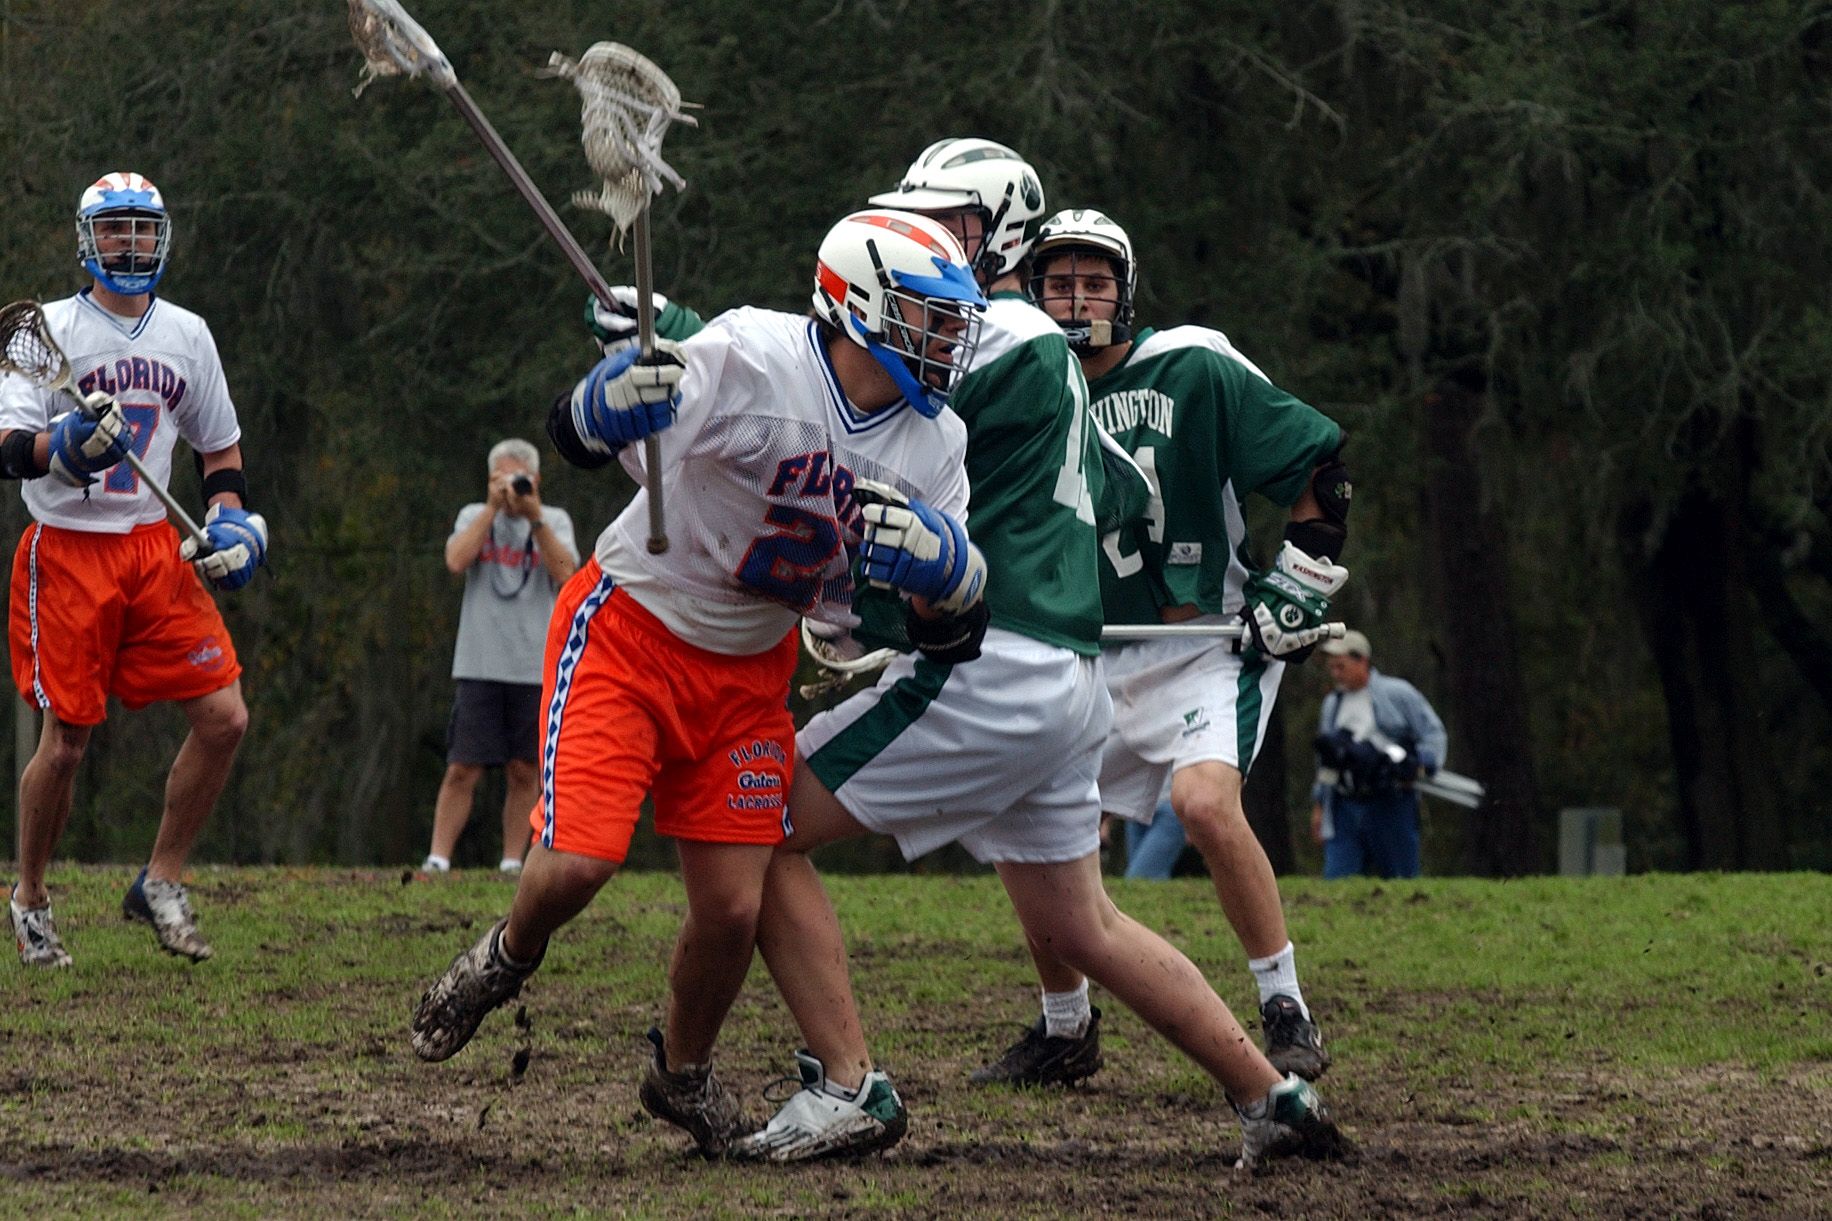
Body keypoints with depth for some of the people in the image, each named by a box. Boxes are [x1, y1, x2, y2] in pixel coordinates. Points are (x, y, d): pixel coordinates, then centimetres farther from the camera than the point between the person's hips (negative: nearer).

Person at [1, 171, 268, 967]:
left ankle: (161, 886, 9)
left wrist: (230, 518, 5)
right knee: (65, 743, -4)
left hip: (155, 549, 4)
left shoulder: (187, 335, 10)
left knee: (223, 717, -6)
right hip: (66, 550, -4)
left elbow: (220, 446, 22)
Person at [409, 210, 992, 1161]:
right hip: (631, 629, -5)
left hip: (748, 672, 5)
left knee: (734, 908, -2)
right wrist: (625, 393, -46)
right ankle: (509, 955, 20)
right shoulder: (756, 360, -24)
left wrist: (933, 558, -25)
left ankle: (683, 1074, 28)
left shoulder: (934, 446, -5)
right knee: (579, 860, -17)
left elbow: (954, 628, -2)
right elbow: (578, 437, -23)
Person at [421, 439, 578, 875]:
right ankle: (437, 858, -4)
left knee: (524, 771, 2)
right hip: (480, 664, -1)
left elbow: (565, 573, -8)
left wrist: (535, 517, -12)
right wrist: (493, 508, -8)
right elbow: (456, 561, -9)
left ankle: (513, 861, 8)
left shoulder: (555, 522, 9)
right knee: (463, 769, -5)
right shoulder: (474, 516, 10)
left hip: (535, 668, 1)